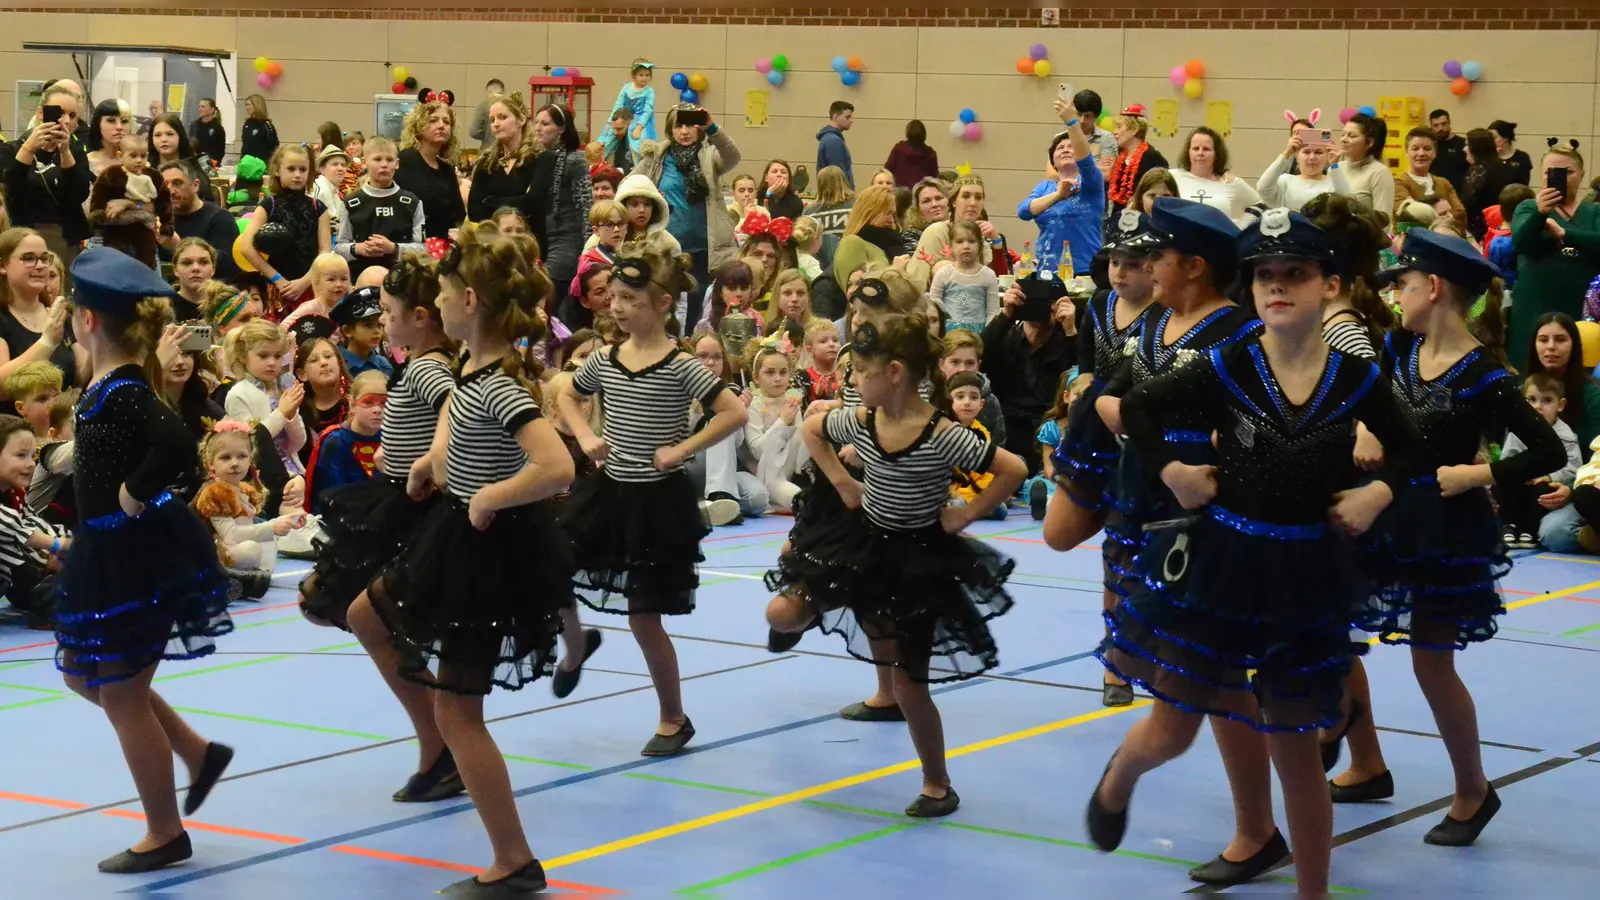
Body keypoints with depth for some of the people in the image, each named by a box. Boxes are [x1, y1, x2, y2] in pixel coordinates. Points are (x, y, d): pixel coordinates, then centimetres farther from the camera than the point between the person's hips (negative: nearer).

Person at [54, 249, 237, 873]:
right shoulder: (110, 384, 6)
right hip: (112, 553, 10)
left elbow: (177, 449, -37)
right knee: (85, 675, 22)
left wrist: (134, 495, -24)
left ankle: (165, 835, 17)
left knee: (122, 695, 3)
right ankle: (199, 752, 29)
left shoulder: (123, 394, -23)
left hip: (136, 556, -10)